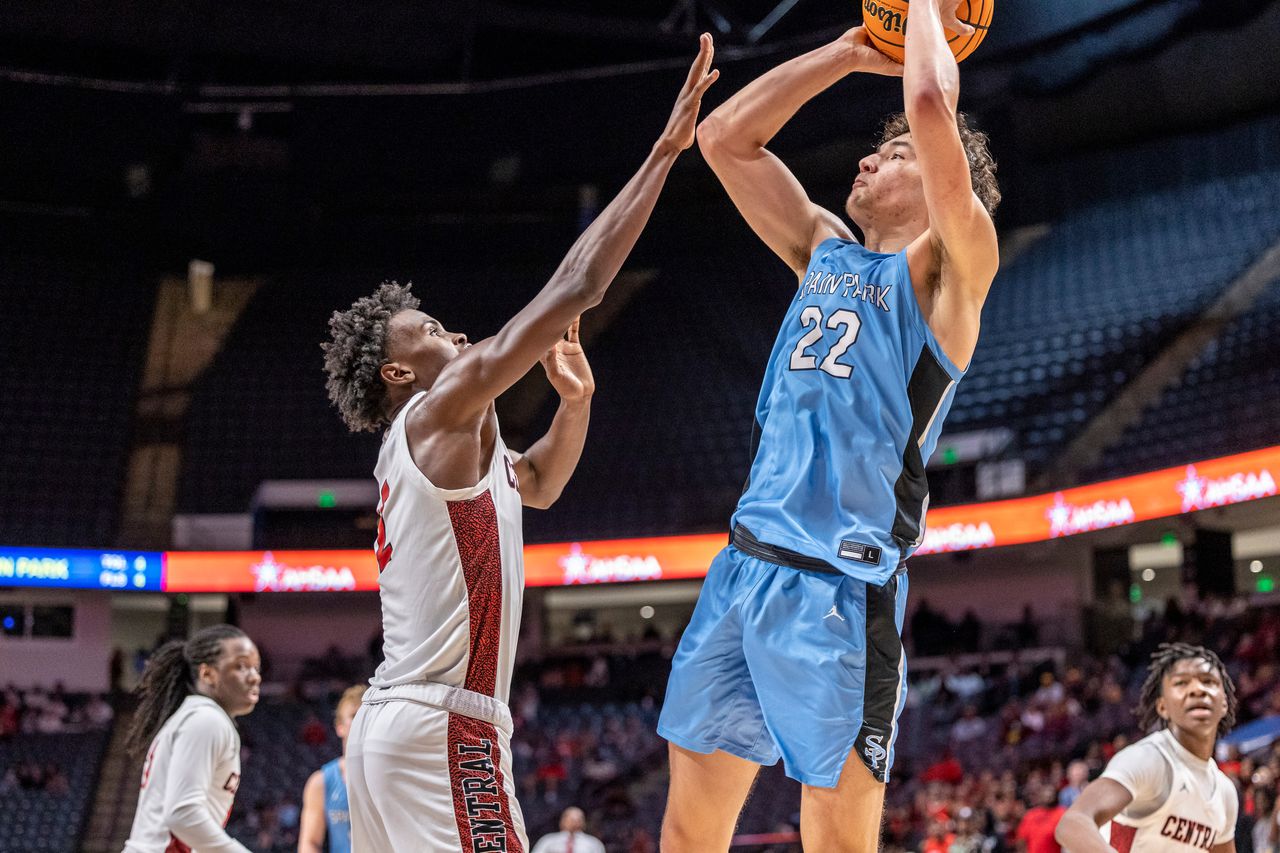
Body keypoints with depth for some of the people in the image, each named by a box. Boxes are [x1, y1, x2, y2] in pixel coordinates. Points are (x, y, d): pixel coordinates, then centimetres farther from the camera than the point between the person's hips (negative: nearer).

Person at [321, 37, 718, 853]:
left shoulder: (425, 447, 22)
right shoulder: (443, 412, -5)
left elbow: (539, 484, 39)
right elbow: (575, 288, -10)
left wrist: (576, 401, 20)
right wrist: (665, 151, -7)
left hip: (389, 724, 10)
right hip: (444, 726, -10)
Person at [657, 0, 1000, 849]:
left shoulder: (948, 267, -1)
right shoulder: (826, 252, 19)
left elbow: (932, 106, -15)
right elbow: (725, 138, 20)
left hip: (842, 584, -7)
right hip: (745, 562, 7)